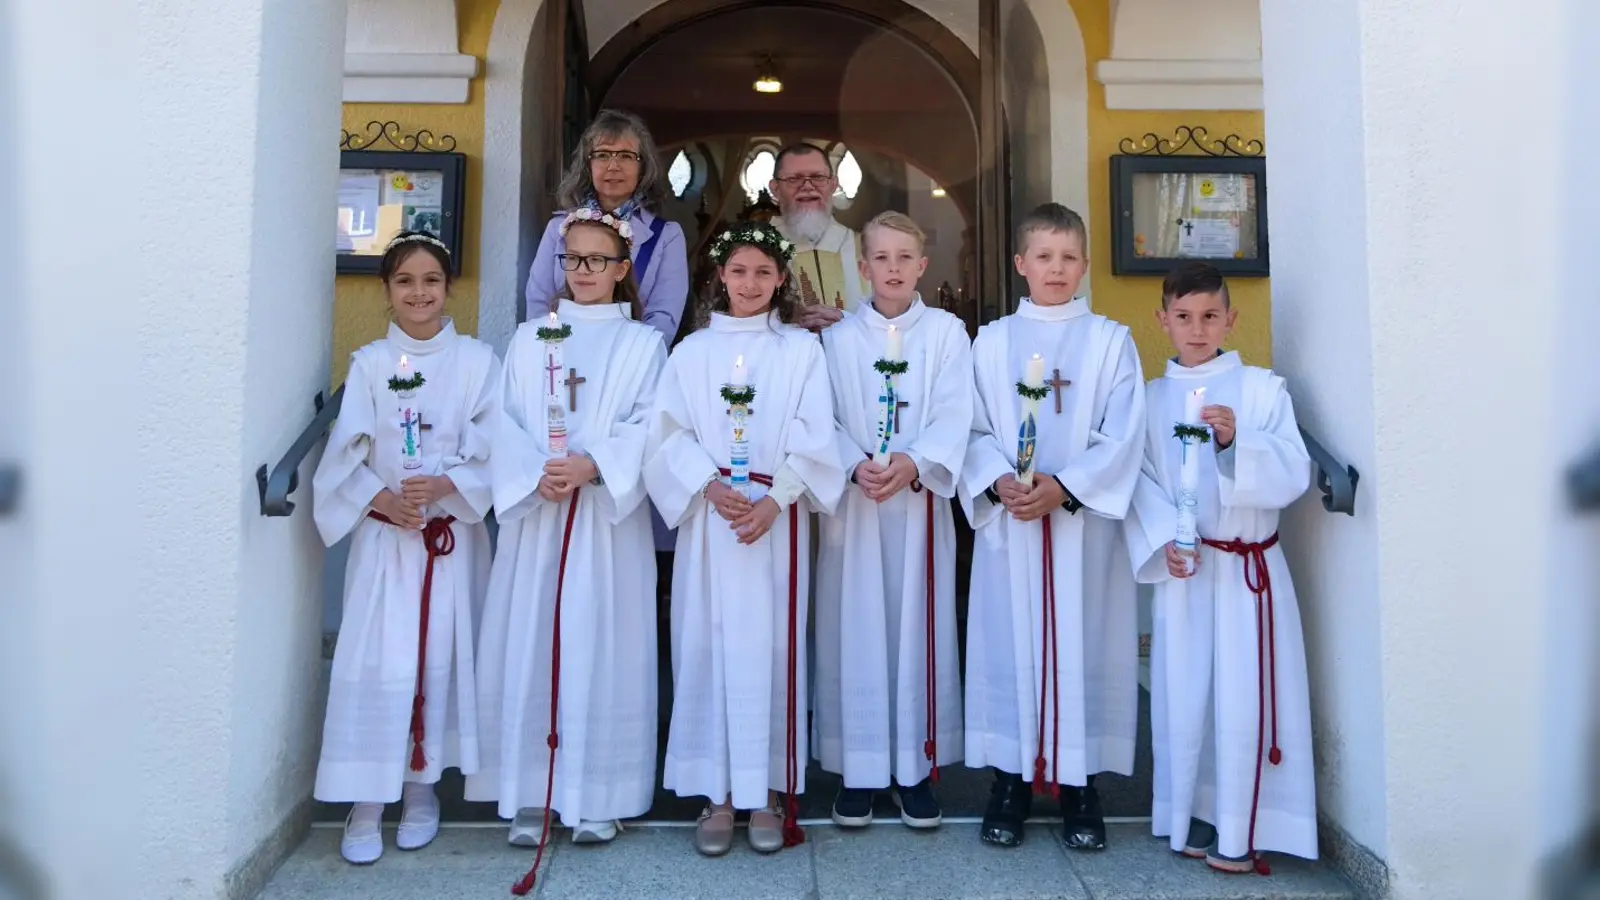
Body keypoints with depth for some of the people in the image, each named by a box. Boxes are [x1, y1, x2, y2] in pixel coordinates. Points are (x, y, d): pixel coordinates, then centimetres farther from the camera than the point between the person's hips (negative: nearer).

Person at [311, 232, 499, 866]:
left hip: (452, 535, 0)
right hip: (383, 536, 1)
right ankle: (365, 803, 10)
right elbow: (345, 455, 0)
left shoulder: (477, 361, 0)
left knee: (439, 659, 5)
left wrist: (443, 486, -19)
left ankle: (421, 789, 22)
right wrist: (383, 500, -15)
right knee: (374, 664, -2)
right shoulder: (369, 363, 4)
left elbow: (491, 451, -4)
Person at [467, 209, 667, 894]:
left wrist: (591, 466, -18)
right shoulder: (530, 338, 14)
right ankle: (530, 796, 13)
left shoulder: (642, 343, 8)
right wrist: (536, 475, -12)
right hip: (535, 513, 2)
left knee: (602, 648, 0)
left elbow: (646, 428, -3)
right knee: (529, 649, 2)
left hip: (610, 516, -2)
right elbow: (508, 424, 5)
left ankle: (598, 797, 11)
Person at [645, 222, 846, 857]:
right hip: (709, 519, 1)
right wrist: (712, 486, -13)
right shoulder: (692, 351, 11)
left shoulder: (802, 350, 8)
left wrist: (774, 501, -12)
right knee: (707, 647, 2)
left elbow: (814, 440, -1)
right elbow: (671, 434, 3)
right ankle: (717, 794, 13)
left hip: (778, 519, -1)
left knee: (771, 648, 1)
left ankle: (766, 792, 14)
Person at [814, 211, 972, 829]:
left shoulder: (946, 332, 5)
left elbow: (954, 415, -5)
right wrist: (857, 465, -18)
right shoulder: (838, 339, 7)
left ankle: (917, 766, 16)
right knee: (855, 631, 3)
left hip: (921, 501, 0)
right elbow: (825, 420, 0)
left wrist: (913, 463, -20)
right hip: (853, 501, 0)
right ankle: (857, 768, 15)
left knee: (920, 629, 4)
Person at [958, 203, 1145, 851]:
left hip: (1085, 518, -1)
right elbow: (975, 429, 3)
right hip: (1008, 519, 1)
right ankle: (1011, 779, 17)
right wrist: (999, 482, -15)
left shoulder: (1110, 341, 5)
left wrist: (1063, 487, -15)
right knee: (1009, 642, 4)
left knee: (1083, 643, 3)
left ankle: (1079, 784, 16)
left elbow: (1122, 436, -3)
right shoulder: (991, 341, 8)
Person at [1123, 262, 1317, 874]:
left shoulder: (1262, 388, 0)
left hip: (1250, 566, -2)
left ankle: (1241, 830, 14)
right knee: (1185, 694, 7)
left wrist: (1237, 441, -24)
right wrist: (1164, 540, -16)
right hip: (1183, 567, 2)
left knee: (1244, 697, 0)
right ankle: (1192, 817, 24)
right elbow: (1140, 481, -2)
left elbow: (1293, 475, -9)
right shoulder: (1151, 398, 5)